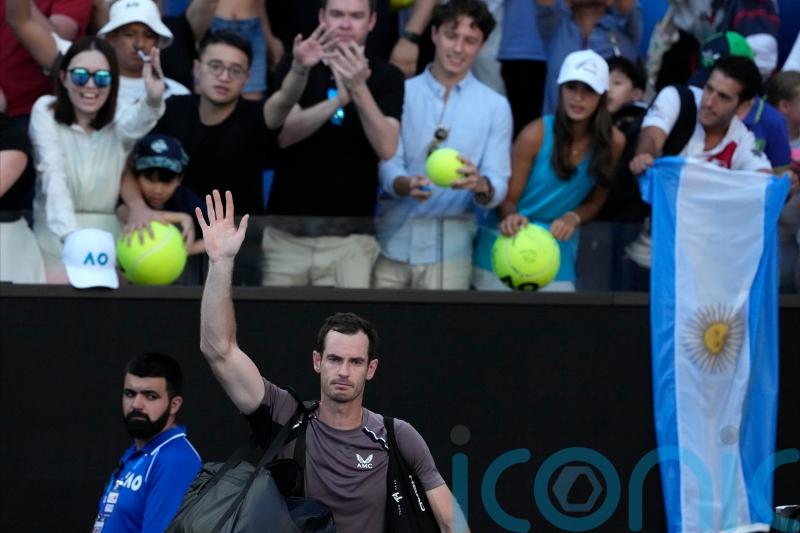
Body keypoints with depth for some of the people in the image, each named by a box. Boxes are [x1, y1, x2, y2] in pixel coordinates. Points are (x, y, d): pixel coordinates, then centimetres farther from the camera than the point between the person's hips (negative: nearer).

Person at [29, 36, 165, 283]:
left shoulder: (120, 116, -1)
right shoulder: (45, 110, -4)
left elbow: (136, 124, -28)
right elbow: (54, 174, -19)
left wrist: (153, 101, -55)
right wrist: (70, 234, -36)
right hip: (56, 233, -1)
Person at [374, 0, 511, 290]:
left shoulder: (495, 106, 2)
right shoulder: (401, 93, 3)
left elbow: (498, 186, -2)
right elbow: (387, 166, -2)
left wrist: (480, 185, -27)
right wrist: (407, 185, -25)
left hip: (448, 249, 0)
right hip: (390, 243, 0)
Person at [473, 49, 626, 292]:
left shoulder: (613, 142, -7)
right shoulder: (536, 135, -15)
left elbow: (595, 202, 6)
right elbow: (508, 199, -10)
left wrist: (573, 218, -15)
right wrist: (511, 217, -33)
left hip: (558, 252, 2)